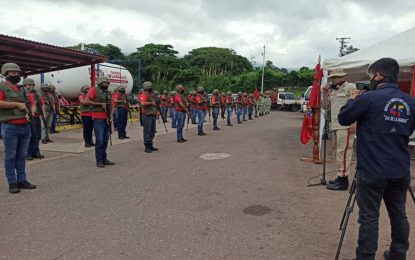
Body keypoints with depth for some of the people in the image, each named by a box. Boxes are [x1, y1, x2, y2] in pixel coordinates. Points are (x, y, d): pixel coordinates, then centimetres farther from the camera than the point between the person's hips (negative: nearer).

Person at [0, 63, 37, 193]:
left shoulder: (23, 89, 17)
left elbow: (32, 103, 23)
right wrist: (17, 104, -15)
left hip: (25, 127, 6)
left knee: (22, 155, 11)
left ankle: (22, 180, 18)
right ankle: (12, 183, 7)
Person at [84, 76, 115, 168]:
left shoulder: (108, 92, 15)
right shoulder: (93, 90, -5)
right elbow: (86, 102, -14)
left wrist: (109, 117, 8)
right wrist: (100, 104, -15)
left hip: (106, 119, 7)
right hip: (98, 119, -7)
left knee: (105, 140, 10)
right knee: (99, 140, -7)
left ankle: (104, 159, 19)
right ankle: (99, 161, 2)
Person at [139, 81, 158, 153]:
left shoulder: (152, 95, 18)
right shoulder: (144, 95, -11)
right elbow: (143, 103, -29)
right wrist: (151, 103, -19)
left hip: (153, 115, 9)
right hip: (147, 116, -9)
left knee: (152, 131, 13)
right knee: (147, 131, -5)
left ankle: (150, 145, 22)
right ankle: (146, 146, 1)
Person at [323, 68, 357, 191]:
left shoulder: (351, 87, -3)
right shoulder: (332, 91, 19)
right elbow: (325, 106, 21)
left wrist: (353, 123, -20)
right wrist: (325, 93, 7)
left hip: (346, 125, -8)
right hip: (335, 125, 8)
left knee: (343, 152, -10)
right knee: (339, 151, 13)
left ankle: (343, 180, -6)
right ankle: (340, 177, 21)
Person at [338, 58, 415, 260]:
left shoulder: (369, 97, -13)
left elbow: (343, 119, -4)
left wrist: (353, 100, 13)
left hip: (372, 170, -6)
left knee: (369, 217, 2)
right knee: (399, 214, 18)